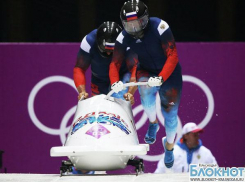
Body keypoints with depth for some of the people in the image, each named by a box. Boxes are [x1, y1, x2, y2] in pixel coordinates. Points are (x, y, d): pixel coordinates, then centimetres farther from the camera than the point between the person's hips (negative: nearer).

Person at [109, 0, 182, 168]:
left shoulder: (159, 27, -28)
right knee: (146, 90, -34)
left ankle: (169, 147, 29)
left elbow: (173, 56, -27)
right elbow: (115, 63, -12)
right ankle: (153, 123, -6)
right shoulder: (124, 37, -16)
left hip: (169, 72, -2)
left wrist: (161, 78, -40)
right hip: (147, 72, 2)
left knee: (170, 113, -2)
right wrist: (115, 82, -33)